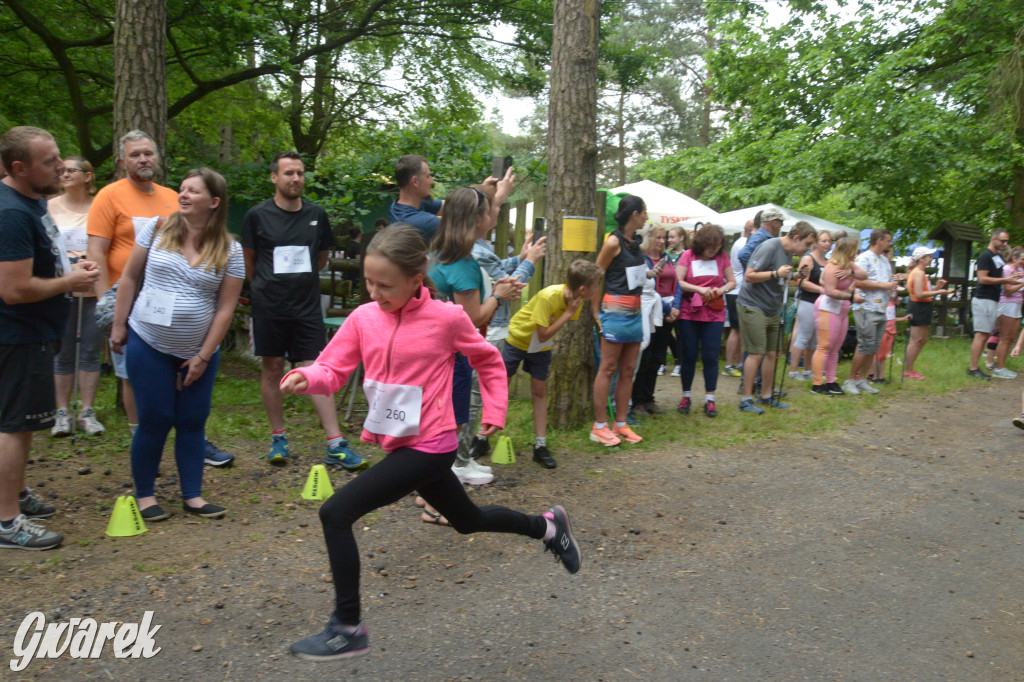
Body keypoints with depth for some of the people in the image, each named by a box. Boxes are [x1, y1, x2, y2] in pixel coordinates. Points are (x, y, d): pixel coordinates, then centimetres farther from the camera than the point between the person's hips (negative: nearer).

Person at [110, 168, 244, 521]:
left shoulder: (230, 251, -5)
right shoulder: (157, 228, -3)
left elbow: (225, 309, -5)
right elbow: (129, 277, 4)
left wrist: (203, 357, -7)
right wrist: (119, 325, 2)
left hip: (198, 351, 1)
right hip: (148, 344, -1)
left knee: (193, 422, 6)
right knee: (154, 420, 2)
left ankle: (192, 496, 19)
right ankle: (144, 495, 18)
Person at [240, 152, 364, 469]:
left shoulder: (316, 215, 4)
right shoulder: (257, 215, -3)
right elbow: (248, 261, 9)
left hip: (307, 306, 1)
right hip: (269, 308, -1)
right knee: (272, 370, 7)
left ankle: (335, 444, -2)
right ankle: (278, 439, 20)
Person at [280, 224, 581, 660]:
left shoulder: (447, 318, -12)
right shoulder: (363, 318, 0)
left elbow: (489, 361, 3)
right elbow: (333, 370, -3)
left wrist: (495, 411, 1)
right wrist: (308, 378, -24)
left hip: (428, 447, -7)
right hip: (399, 444, 7)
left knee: (336, 513, -14)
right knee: (468, 520, 24)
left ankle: (347, 630, 0)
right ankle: (547, 526, 48)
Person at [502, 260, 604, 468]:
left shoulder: (575, 299, -14)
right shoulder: (548, 296, -35)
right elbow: (543, 335, -32)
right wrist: (568, 313, -31)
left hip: (541, 348, 6)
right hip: (517, 339, -5)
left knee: (539, 391, 4)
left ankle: (540, 446, 8)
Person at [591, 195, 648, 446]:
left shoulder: (635, 242, 14)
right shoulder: (614, 242, -10)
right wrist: (597, 313, -11)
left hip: (635, 312, 8)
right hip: (616, 311, -8)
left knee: (628, 371, 9)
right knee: (608, 369, -4)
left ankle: (621, 424, 17)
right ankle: (599, 426, 2)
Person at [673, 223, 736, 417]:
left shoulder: (722, 257, 5)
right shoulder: (688, 256, -1)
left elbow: (732, 282, 9)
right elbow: (677, 282, -7)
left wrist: (721, 289, -11)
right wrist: (699, 289, -19)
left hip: (714, 315, 1)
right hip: (689, 314, -1)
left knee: (711, 357, 0)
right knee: (689, 356, 5)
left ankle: (710, 400, 9)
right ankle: (685, 397, 18)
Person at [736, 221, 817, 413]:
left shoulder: (789, 253, 12)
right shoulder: (769, 247, -16)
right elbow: (749, 276, -20)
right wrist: (776, 273, -27)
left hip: (772, 310, 9)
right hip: (752, 306, -9)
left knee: (772, 353, 9)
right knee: (756, 354, -8)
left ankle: (766, 396, 20)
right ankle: (745, 399, -1)